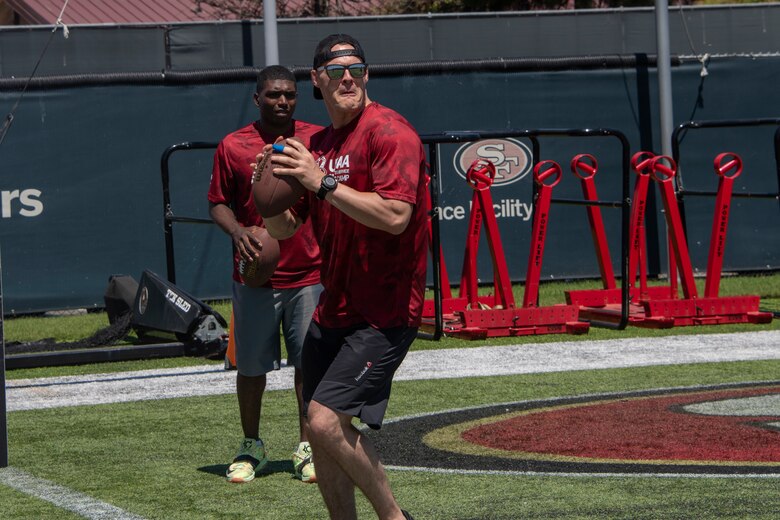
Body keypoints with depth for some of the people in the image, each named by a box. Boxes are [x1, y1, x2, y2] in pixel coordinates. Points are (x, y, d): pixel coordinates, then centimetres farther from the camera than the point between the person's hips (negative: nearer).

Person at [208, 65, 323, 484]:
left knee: (309, 362, 3)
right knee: (251, 366, 4)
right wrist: (237, 230, -13)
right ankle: (251, 447, 19)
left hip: (309, 274, 1)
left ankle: (307, 448, 14)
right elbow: (218, 202, 7)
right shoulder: (233, 146, 1)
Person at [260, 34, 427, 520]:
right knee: (320, 430, 9)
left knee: (326, 420, -17)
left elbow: (395, 215, -25)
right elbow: (284, 228, 14)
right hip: (334, 310, 8)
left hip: (383, 313, -8)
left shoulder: (388, 131, -12)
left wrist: (323, 184, -26)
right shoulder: (318, 145, 13)